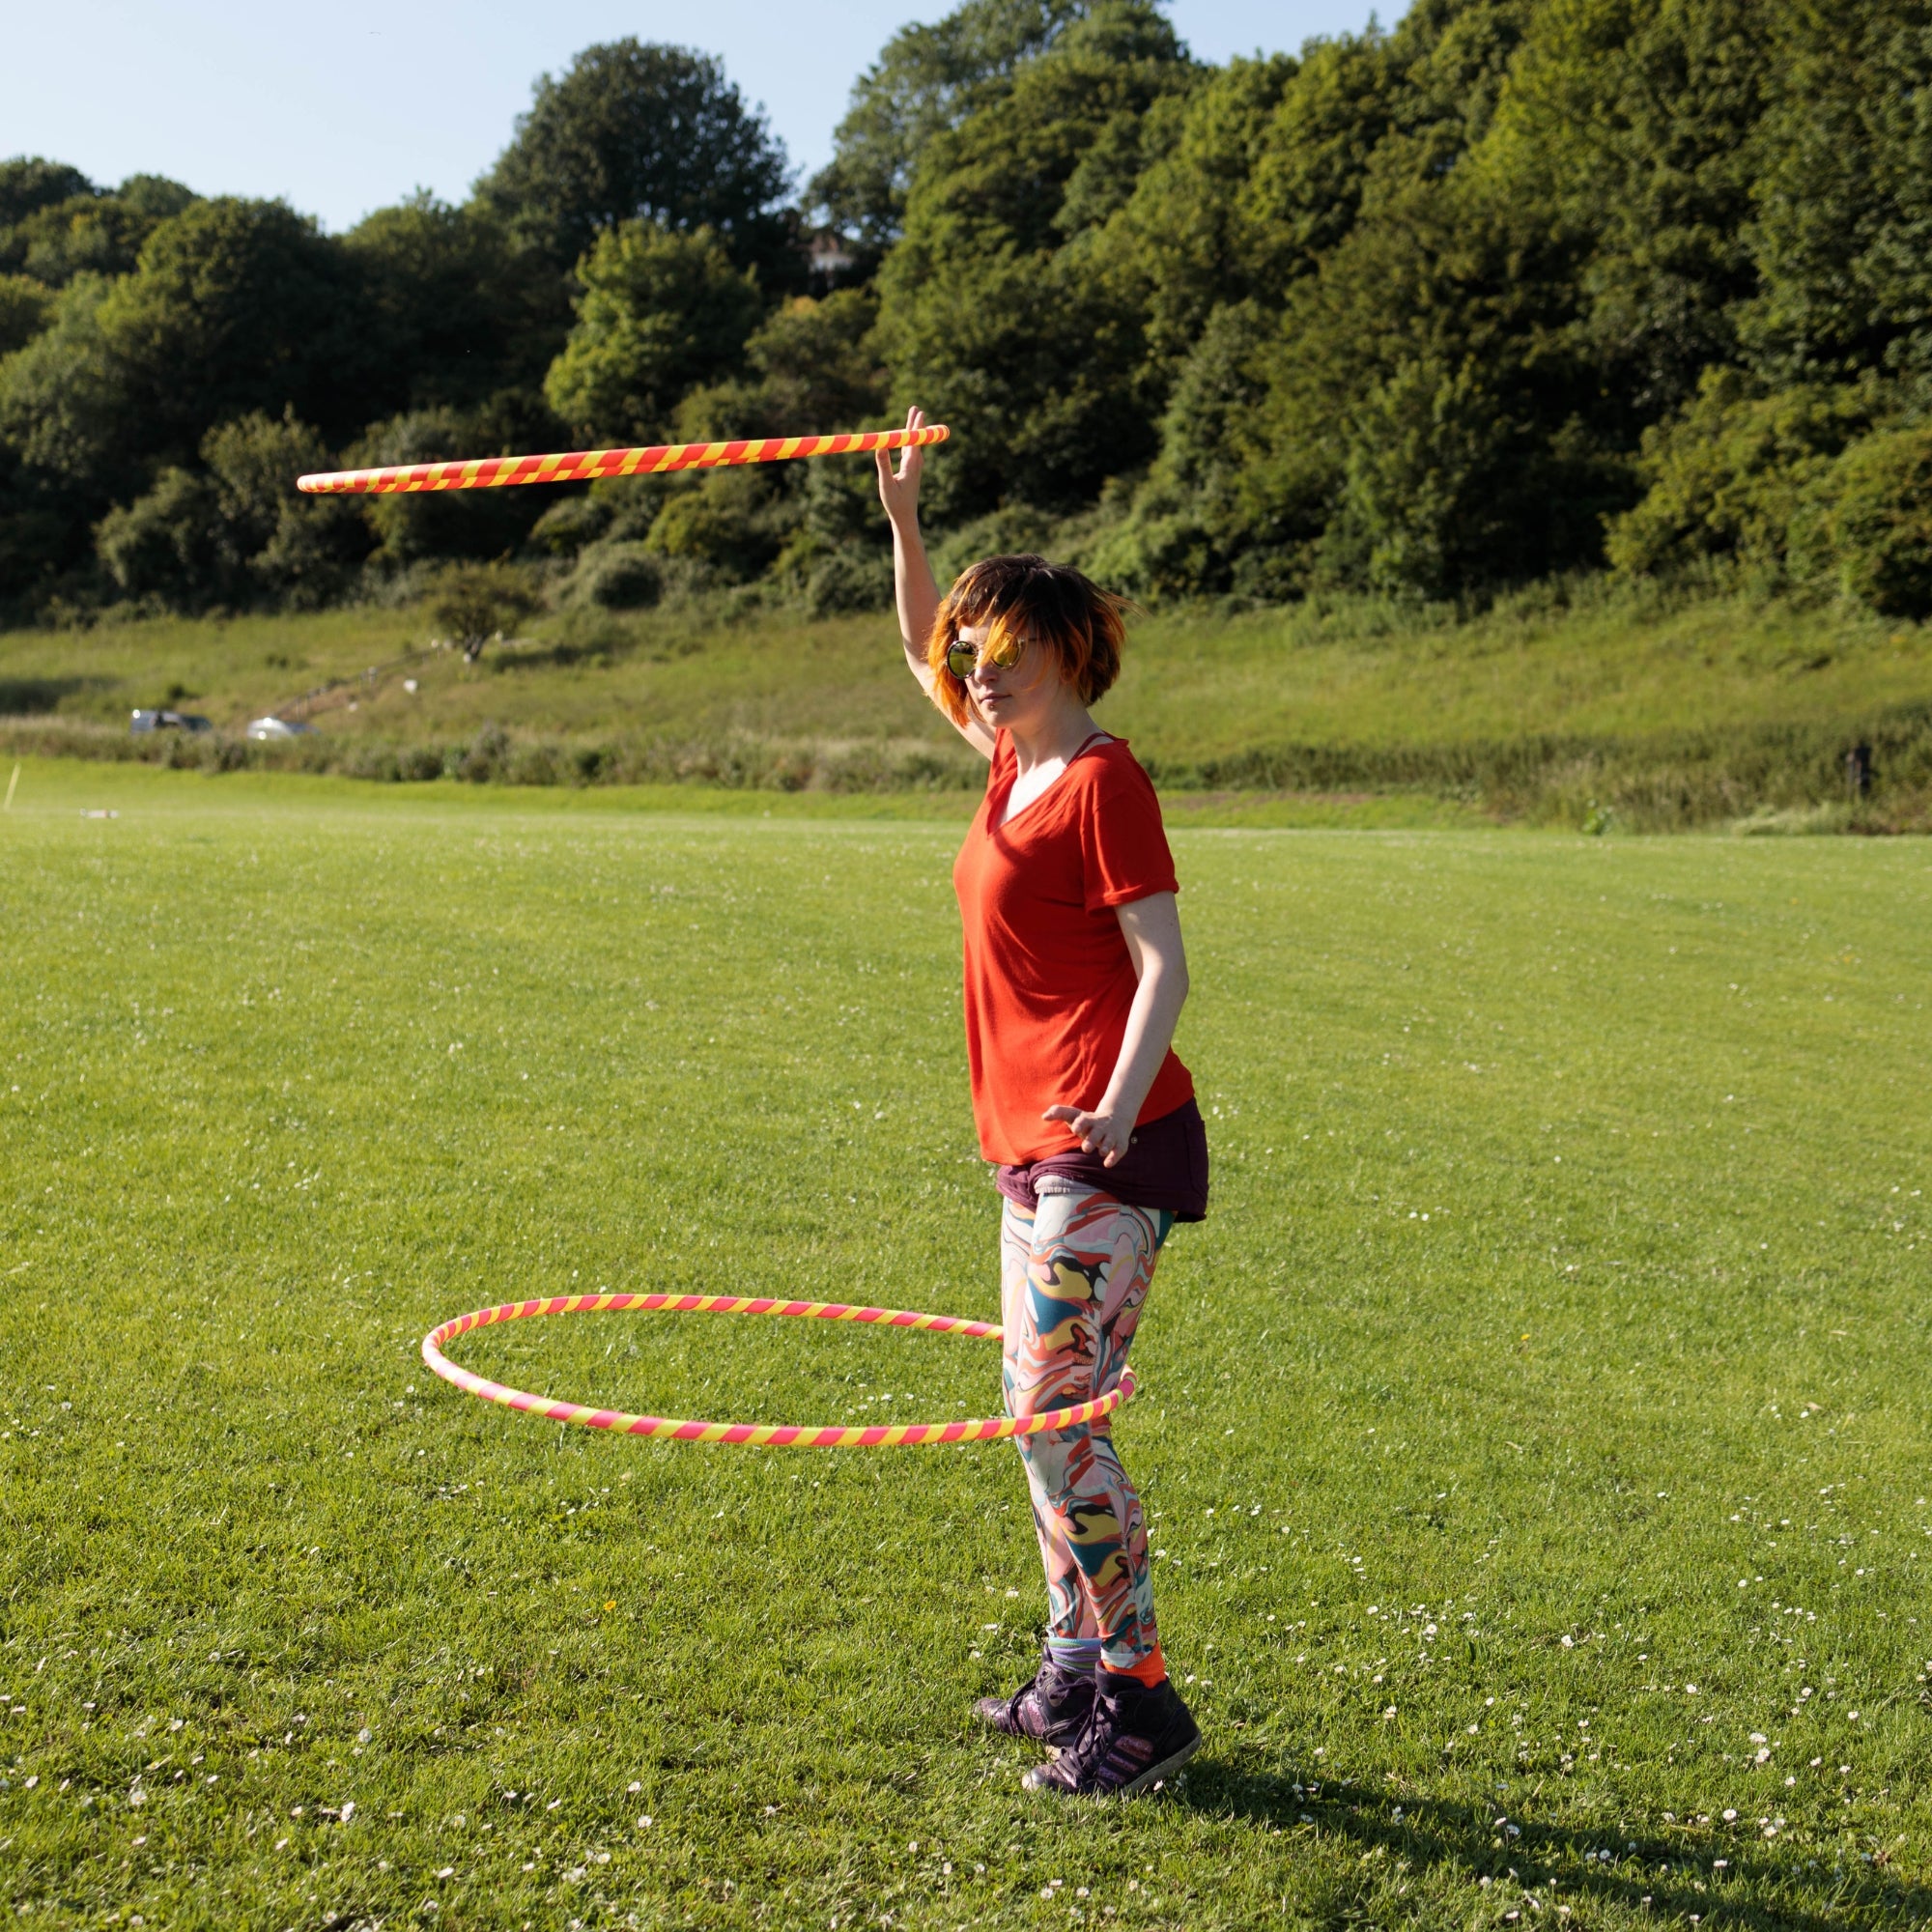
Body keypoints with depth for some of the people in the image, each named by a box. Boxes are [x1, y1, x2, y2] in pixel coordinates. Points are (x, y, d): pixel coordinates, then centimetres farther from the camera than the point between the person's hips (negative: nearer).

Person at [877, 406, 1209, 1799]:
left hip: (1105, 1151, -10)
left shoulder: (1101, 780, -11)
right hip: (1036, 1148, 10)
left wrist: (1116, 1105, -31)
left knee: (1059, 1414, -10)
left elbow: (1164, 966, -17)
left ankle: (1143, 1698, -1)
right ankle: (1075, 1672, 25)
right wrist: (904, 522, 21)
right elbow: (923, 657, 30)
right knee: (1038, 1411, 14)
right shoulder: (1018, 765, 14)